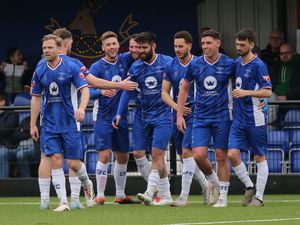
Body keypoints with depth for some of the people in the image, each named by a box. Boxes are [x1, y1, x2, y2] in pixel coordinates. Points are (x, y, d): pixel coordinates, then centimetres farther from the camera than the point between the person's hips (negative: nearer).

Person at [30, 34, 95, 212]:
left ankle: (87, 185, 32)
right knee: (55, 159, -9)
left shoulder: (72, 67, -7)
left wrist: (82, 108, -30)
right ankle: (63, 202, -6)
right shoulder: (40, 71, 4)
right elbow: (36, 98, 12)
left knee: (73, 163, -1)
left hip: (70, 122, -3)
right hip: (49, 123, 3)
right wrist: (33, 124, 10)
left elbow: (85, 90, -11)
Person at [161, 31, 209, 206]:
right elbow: (164, 92, 6)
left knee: (187, 152, -14)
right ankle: (206, 185, 29)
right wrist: (176, 106, -10)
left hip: (195, 114, -5)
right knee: (183, 155, 8)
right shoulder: (171, 66, 5)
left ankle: (184, 195, -13)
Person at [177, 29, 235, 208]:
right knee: (199, 155, -9)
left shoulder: (229, 64, -6)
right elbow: (184, 88, 11)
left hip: (222, 117, -2)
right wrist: (180, 115, 7)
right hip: (201, 117, 2)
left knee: (222, 156, 0)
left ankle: (223, 196, 11)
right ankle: (214, 181, 19)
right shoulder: (195, 65, 1)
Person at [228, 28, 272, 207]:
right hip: (239, 118, 7)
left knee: (260, 157, 3)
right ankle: (249, 187, 15)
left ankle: (259, 197, 8)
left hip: (255, 118, -7)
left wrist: (246, 93, -25)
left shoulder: (258, 65, -12)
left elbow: (268, 92, -17)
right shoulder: (237, 62, 10)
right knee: (232, 155, -3)